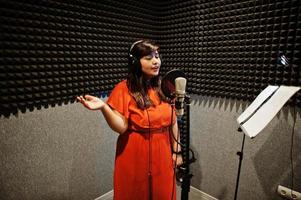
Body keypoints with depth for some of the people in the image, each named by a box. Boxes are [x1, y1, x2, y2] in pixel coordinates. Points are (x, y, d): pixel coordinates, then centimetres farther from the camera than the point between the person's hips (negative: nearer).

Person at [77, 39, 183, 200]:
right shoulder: (124, 89, -13)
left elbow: (173, 122, 5)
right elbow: (121, 127, -17)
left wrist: (176, 151, 6)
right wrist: (104, 107, -32)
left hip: (162, 155, 4)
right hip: (135, 157, -4)